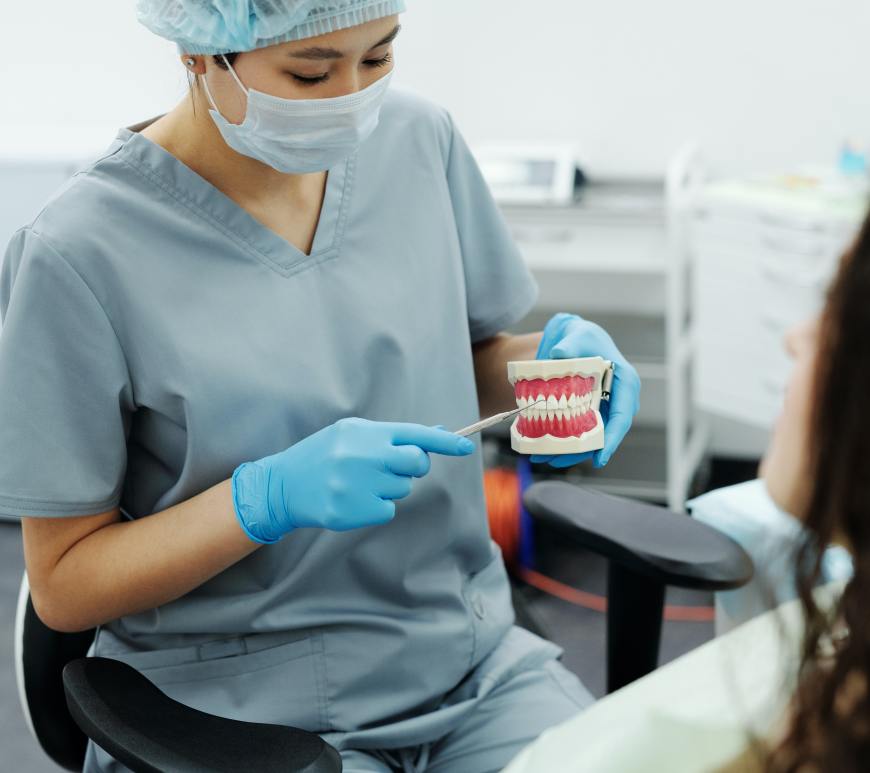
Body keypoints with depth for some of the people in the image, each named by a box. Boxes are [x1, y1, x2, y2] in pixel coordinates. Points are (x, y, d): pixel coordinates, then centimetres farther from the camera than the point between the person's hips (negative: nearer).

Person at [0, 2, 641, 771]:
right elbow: (63, 584, -10)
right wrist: (269, 497, -25)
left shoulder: (419, 138, -1)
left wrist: (557, 358, -9)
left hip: (471, 663, 5)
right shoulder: (84, 254, -16)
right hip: (243, 710, -4)